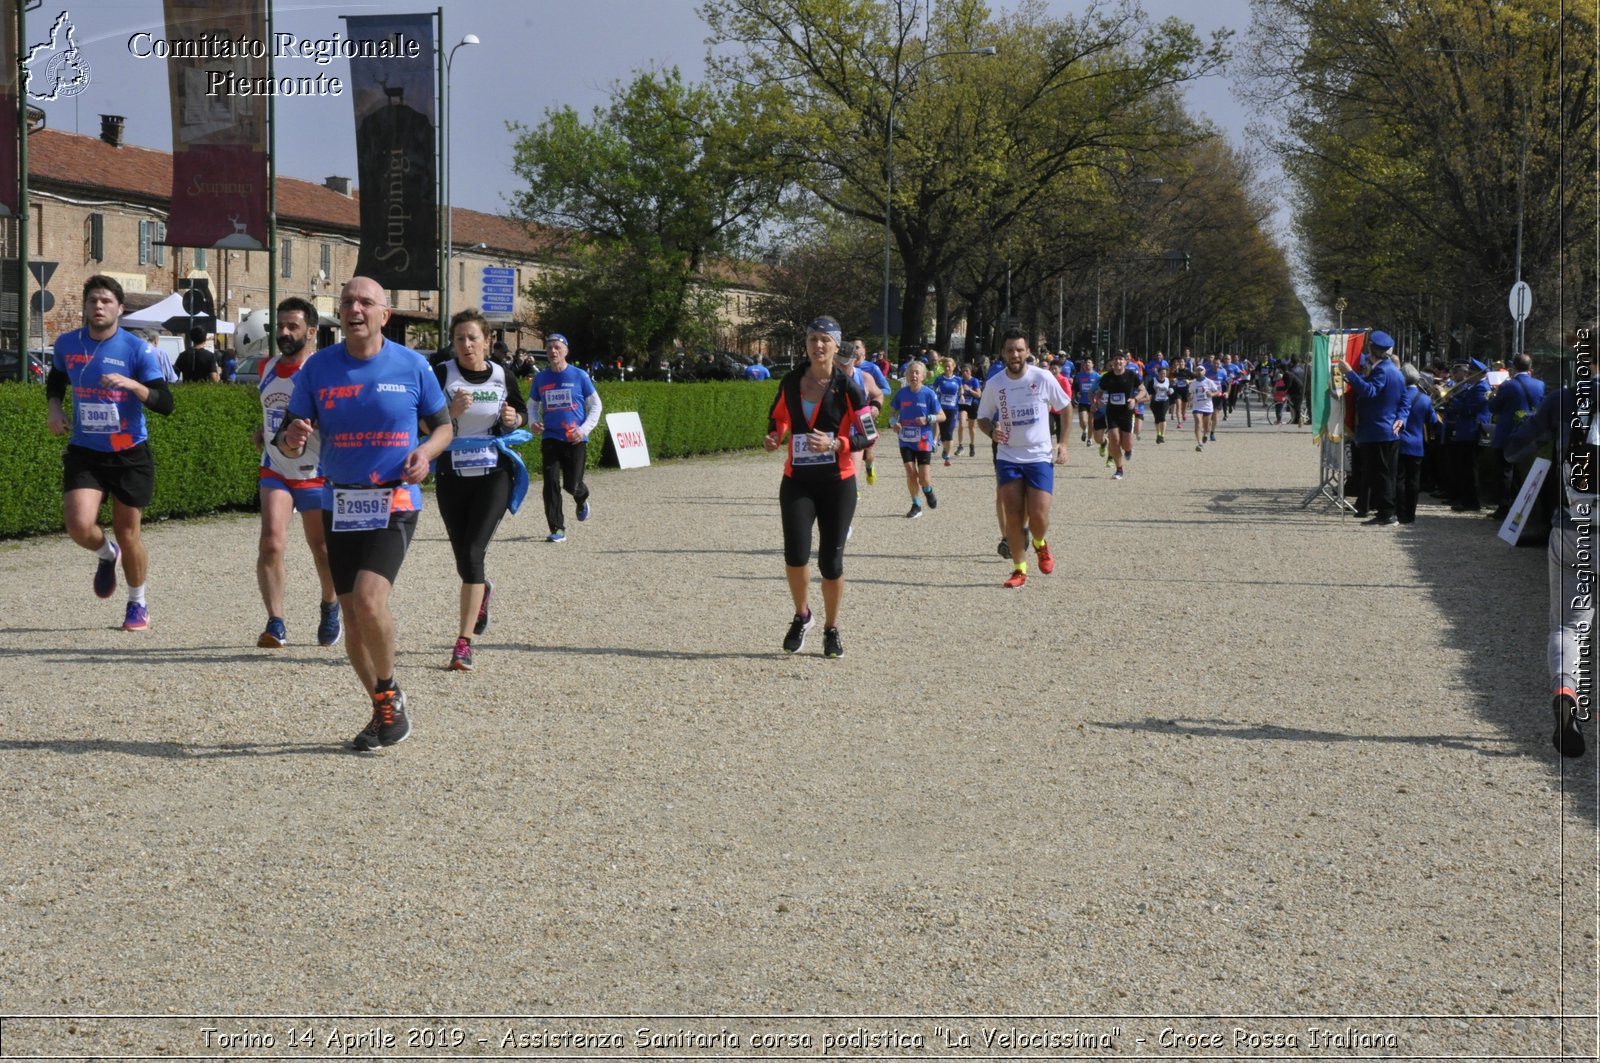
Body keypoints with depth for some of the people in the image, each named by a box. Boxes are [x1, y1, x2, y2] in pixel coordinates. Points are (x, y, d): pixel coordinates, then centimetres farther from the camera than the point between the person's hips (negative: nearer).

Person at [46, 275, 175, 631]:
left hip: (130, 454, -2)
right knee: (79, 525, -16)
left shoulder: (136, 348, -10)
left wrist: (131, 384, -30)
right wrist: (55, 410, 2)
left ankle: (138, 604, 28)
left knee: (128, 534, 4)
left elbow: (165, 403, -14)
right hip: (84, 453, 2)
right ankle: (107, 554, 21)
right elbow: (55, 382, 22)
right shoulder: (67, 344, 1)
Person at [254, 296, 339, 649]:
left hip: (317, 476, -3)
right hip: (275, 473, 4)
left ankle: (330, 609, 39)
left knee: (323, 550, 11)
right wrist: (264, 430, 8)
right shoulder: (268, 369, 7)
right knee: (271, 543, -17)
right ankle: (276, 624, -16)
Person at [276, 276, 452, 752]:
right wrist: (291, 439, -21)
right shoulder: (317, 368, 1)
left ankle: (390, 693, 3)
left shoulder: (412, 365, -2)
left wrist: (425, 452, -11)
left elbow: (443, 424, 10)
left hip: (394, 502, -3)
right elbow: (289, 437, 3)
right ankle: (382, 712, 24)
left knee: (368, 600, -21)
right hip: (339, 505, 3)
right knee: (352, 615, 7)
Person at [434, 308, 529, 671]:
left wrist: (514, 419, -6)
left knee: (472, 552, -13)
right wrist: (453, 412, -26)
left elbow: (522, 415, 16)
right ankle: (481, 591, 48)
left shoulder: (502, 377, 1)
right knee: (463, 556, 9)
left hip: (494, 475, -1)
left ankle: (464, 642, -11)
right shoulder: (441, 375, -4)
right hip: (452, 475, 1)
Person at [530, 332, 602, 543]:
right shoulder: (541, 378, 5)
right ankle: (557, 529, -2)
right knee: (551, 484, -9)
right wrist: (534, 422, -4)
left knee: (572, 485, -2)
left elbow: (596, 405, 4)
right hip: (550, 438, 2)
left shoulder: (579, 376, -2)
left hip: (575, 439, -2)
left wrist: (584, 429, -9)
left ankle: (581, 500, 36)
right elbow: (531, 404, 18)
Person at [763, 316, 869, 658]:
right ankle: (802, 616, 14)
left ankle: (831, 630, 20)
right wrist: (774, 437, -2)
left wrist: (835, 444, -22)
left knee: (831, 559, 1)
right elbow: (778, 417, 20)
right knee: (795, 553, -12)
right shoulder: (791, 382, 3)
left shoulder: (847, 387, -6)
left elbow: (867, 436, -6)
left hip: (837, 482, -2)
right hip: (797, 481, 2)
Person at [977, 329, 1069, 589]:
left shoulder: (1043, 378, -7)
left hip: (1040, 457, -2)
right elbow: (982, 418, 10)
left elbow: (1064, 408, 6)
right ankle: (1019, 570, 12)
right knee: (1013, 517, -2)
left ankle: (1041, 544, 24)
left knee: (1038, 516, -10)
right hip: (1008, 457, 2)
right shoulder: (994, 384, -2)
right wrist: (992, 432, -12)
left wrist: (1063, 443, 1)